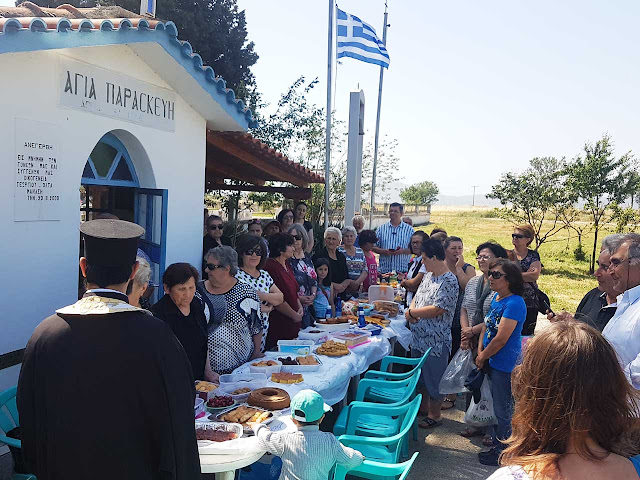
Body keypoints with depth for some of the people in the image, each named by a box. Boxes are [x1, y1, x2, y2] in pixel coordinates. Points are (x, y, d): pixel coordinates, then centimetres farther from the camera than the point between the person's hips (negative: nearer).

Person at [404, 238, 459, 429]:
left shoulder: (449, 281, -20)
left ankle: (435, 415, 23)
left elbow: (437, 309, -26)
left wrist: (412, 312, -14)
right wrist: (412, 311, -5)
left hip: (435, 341, -9)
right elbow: (417, 296, 17)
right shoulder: (428, 275, 9)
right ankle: (424, 408, 38)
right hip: (418, 337, 9)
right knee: (420, 376, 21)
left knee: (434, 378, 6)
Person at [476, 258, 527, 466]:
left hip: (505, 365, -9)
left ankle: (501, 451, 23)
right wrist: (480, 352, 0)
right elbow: (486, 324, 11)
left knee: (503, 410, 7)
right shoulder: (496, 297, 5)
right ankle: (498, 439, 41)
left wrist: (482, 357, -11)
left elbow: (501, 339, -24)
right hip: (493, 361, 9)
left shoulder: (514, 303, -23)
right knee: (497, 405, 23)